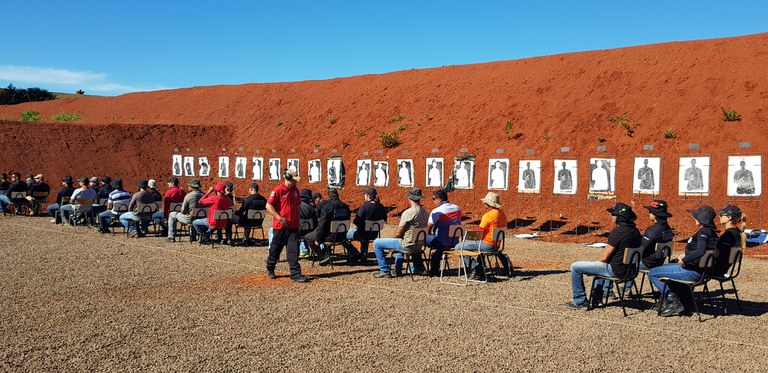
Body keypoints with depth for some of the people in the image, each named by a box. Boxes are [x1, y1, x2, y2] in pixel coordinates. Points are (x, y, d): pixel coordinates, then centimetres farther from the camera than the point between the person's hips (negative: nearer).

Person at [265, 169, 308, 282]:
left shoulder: (295, 190, 11)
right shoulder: (278, 190, -10)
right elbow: (269, 206, -12)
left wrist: (297, 220, 13)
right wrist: (280, 218, -17)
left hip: (293, 226, 5)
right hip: (280, 226, -5)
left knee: (293, 251, -1)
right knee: (275, 249, 10)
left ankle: (296, 274, -3)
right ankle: (270, 270, 30)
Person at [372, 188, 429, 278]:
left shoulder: (408, 213, -21)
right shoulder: (425, 211, 3)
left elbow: (398, 233, -16)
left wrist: (393, 239, 7)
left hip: (408, 245, -8)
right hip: (419, 244, 8)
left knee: (377, 243, 2)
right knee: (400, 241, 41)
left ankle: (385, 271, 7)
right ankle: (398, 270, 40)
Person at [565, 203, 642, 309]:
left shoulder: (617, 232, -21)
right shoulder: (635, 231, 6)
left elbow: (604, 257, -17)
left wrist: (597, 262, 4)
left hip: (616, 270, -9)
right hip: (629, 269, 9)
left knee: (575, 267, -1)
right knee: (600, 265, 40)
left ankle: (580, 301, 8)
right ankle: (596, 299, 40)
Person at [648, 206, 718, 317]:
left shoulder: (703, 233, -20)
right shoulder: (712, 233, 10)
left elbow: (700, 251, -37)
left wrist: (684, 260, -26)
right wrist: (686, 255, 14)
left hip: (692, 272, -11)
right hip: (699, 270, 11)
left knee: (652, 274, -4)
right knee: (663, 267, 31)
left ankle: (674, 301, -5)